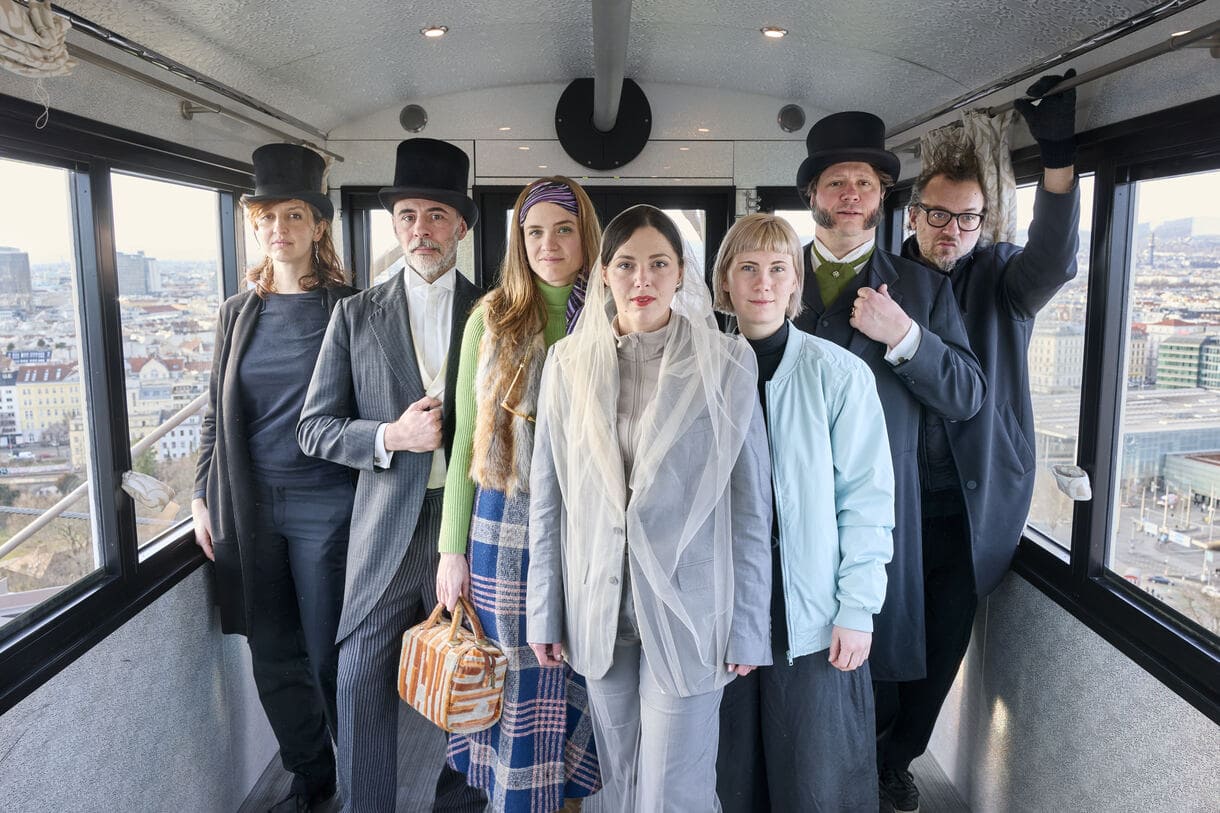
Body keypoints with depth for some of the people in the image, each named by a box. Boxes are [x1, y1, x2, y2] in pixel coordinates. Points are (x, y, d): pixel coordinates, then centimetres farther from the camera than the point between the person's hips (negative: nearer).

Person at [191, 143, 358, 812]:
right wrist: (203, 496, 9)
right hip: (249, 505, 5)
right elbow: (216, 411, 14)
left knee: (326, 655, 3)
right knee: (273, 658, 13)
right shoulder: (238, 312, 9)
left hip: (324, 505, -4)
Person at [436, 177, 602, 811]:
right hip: (505, 528, 0)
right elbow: (466, 436, 4)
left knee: (581, 680, 12)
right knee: (515, 685, 10)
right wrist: (453, 549, 3)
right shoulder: (492, 317, 2)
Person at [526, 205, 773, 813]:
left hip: (688, 609, -2)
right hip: (598, 610, 3)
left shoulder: (726, 363, -6)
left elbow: (750, 505, -4)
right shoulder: (568, 362, 1)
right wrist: (544, 612, 5)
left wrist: (748, 627, -4)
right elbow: (547, 496, 4)